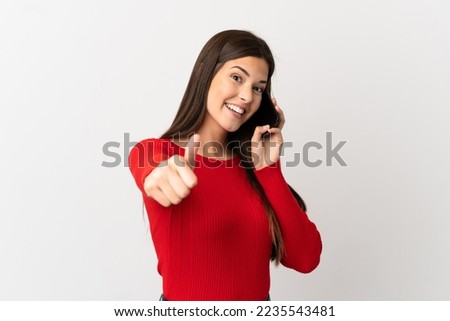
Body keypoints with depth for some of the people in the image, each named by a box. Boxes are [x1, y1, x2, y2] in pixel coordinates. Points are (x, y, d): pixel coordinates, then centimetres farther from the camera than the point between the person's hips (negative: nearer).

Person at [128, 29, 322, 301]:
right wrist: (162, 175, -55)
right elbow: (151, 171, -35)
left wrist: (267, 169, -16)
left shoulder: (253, 165, -3)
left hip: (259, 298, 3)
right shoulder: (153, 152, -12)